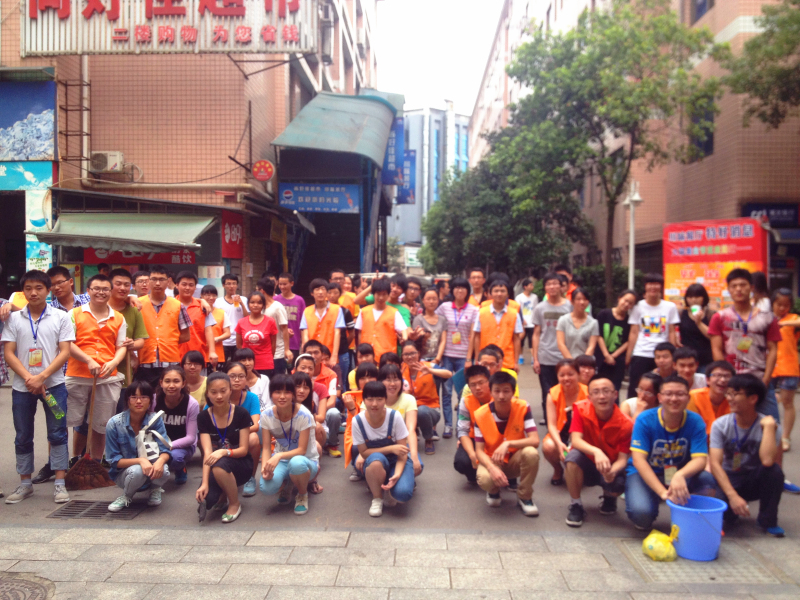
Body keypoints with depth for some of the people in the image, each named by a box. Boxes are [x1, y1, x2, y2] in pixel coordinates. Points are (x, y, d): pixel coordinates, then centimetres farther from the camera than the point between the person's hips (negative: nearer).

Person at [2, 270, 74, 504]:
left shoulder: (60, 317, -1)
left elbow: (65, 352, -5)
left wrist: (41, 377, -15)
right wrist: (28, 378, -13)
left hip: (53, 384, -2)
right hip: (22, 386, 2)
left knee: (57, 433, 0)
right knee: (23, 437, 10)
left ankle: (60, 483, 7)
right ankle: (25, 483, 23)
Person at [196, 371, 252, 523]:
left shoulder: (241, 414, -12)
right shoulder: (203, 418, -6)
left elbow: (244, 449, -12)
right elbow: (207, 452, -15)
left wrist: (224, 452, -33)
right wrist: (204, 483, -28)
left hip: (241, 465, -2)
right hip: (216, 468, 2)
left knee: (220, 465, -37)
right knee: (205, 498, -27)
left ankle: (235, 504, -10)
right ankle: (223, 495, 11)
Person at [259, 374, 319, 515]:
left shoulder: (303, 415, -22)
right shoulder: (267, 415, -9)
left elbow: (301, 450, -20)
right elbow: (266, 448, -9)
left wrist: (279, 455, -39)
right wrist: (265, 467, -30)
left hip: (306, 460, -2)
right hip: (280, 460, 3)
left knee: (296, 463, -41)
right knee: (266, 487, -31)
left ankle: (302, 494, -5)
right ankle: (286, 485, 10)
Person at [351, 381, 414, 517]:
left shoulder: (395, 416, -18)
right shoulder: (357, 421, -16)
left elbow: (402, 451, -14)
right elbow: (364, 453, -10)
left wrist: (397, 474, -31)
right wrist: (390, 448, -23)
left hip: (396, 462, 0)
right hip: (373, 464, 1)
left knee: (403, 493, -31)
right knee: (376, 459, -37)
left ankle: (387, 489, 6)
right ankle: (377, 498, -10)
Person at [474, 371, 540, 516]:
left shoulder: (523, 408, -17)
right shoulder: (481, 414, -17)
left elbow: (535, 441, -23)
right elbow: (479, 451, -15)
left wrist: (508, 444, -37)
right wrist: (492, 468, -35)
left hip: (515, 460, 1)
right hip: (491, 460, -1)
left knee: (531, 453, -33)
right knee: (484, 479, -35)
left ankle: (524, 497, -7)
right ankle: (494, 491, 8)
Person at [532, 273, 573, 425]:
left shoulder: (569, 306, 3)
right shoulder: (540, 308, 7)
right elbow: (536, 334, 7)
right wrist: (535, 358, 1)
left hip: (564, 358, -1)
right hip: (545, 358, 1)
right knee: (548, 395, 5)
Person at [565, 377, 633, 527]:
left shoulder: (626, 424, -18)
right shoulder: (581, 410, -18)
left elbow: (623, 458, -20)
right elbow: (575, 440, -28)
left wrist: (613, 470, -44)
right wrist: (596, 452, -48)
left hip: (610, 467, 0)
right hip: (586, 465, 0)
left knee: (618, 485, -33)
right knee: (573, 456, -34)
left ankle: (609, 497, 10)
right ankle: (575, 505, -13)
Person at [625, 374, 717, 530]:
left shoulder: (695, 422, -10)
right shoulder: (645, 420, -17)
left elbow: (700, 459, -19)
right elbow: (638, 460, -23)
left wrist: (680, 475, -43)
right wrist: (662, 492, -34)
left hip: (679, 474, 3)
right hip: (645, 474, -3)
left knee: (707, 480, -29)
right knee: (641, 512, -32)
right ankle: (644, 521, 9)